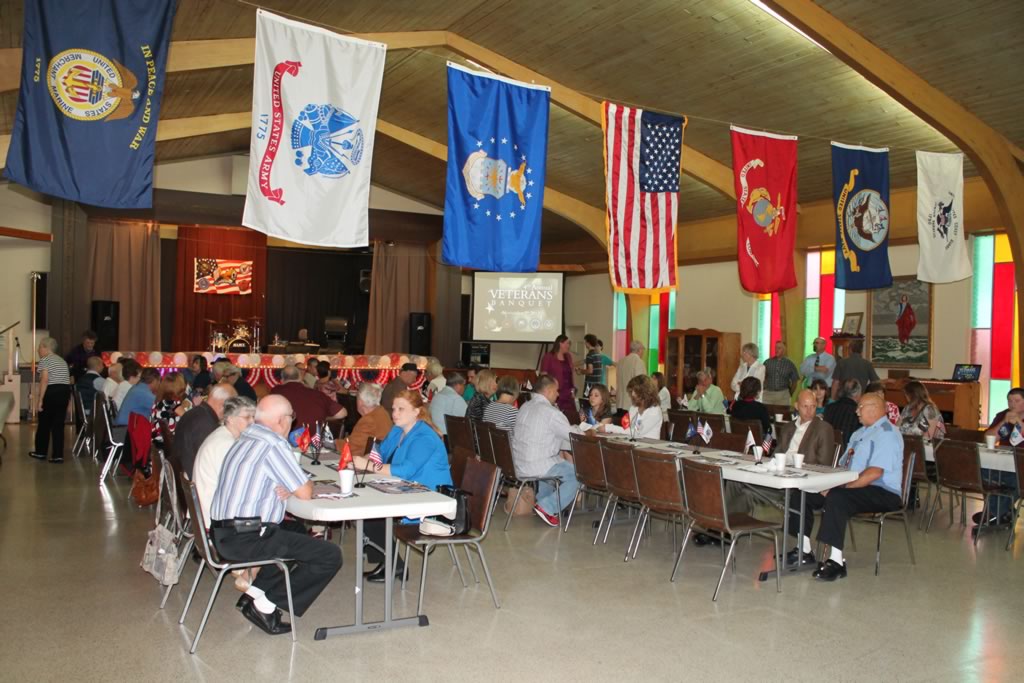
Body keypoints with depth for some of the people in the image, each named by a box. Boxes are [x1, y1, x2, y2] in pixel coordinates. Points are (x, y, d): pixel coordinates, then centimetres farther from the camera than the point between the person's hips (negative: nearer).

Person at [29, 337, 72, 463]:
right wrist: (67, 400, 14)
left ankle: (40, 452, 22)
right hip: (65, 392, 6)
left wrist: (40, 400, -16)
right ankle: (58, 455, -1)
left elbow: (45, 380, -16)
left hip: (51, 392, -6)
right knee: (58, 424, 5)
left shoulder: (44, 360, -4)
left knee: (44, 423, 10)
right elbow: (68, 379, 13)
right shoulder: (62, 361, 19)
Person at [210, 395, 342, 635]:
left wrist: (287, 491, 3)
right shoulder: (273, 444, -15)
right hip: (246, 539, -10)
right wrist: (309, 484, 10)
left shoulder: (245, 439, 13)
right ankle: (266, 604, -2)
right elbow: (305, 493, -13)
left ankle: (256, 591, 17)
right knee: (330, 556, -7)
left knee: (300, 533, 31)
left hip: (224, 534, 10)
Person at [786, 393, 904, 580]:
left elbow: (875, 473, -23)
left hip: (884, 493, -10)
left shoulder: (886, 433, -11)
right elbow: (844, 466, 22)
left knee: (837, 497, -36)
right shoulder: (859, 433, 22)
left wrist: (841, 487, -24)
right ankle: (804, 550, 2)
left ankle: (836, 561, -31)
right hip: (855, 487, 10)